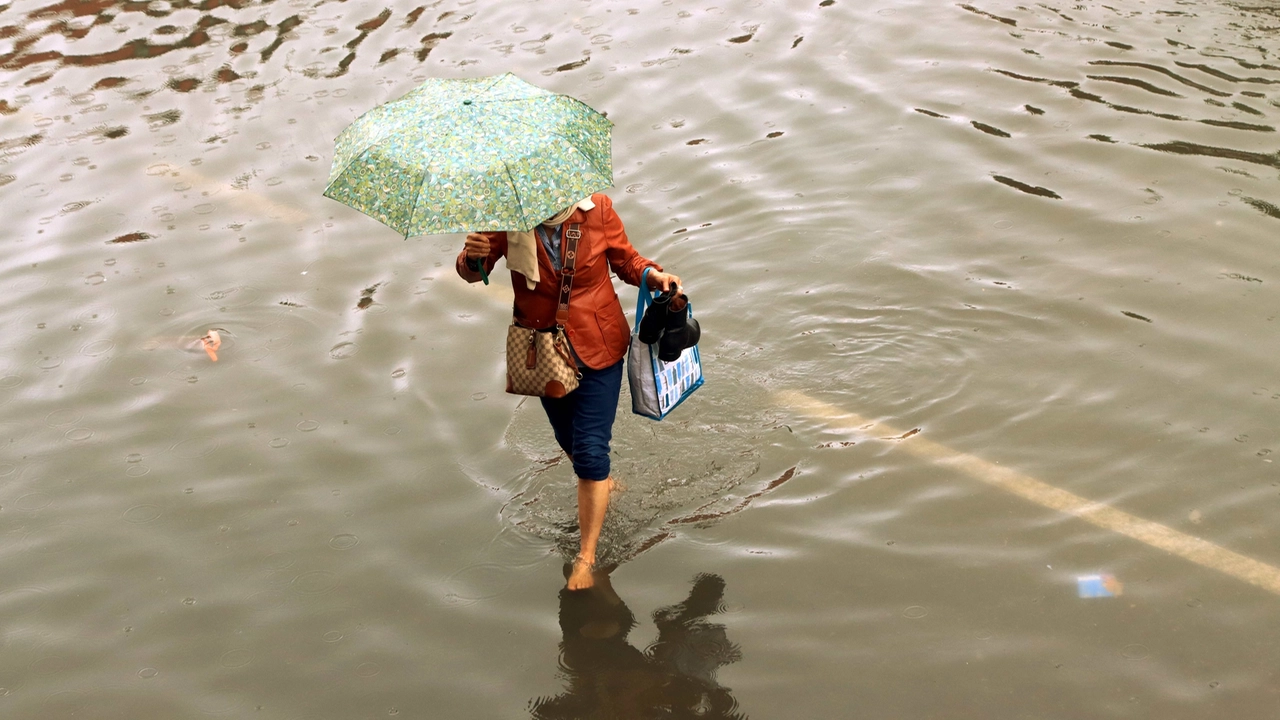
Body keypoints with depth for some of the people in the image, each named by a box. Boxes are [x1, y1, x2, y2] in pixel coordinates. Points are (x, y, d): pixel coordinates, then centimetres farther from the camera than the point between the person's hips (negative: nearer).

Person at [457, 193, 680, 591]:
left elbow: (625, 259, 0)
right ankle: (602, 483, 56)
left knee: (590, 449, -6)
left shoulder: (597, 208, -15)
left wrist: (652, 274, -21)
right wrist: (473, 256, -37)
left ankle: (586, 556, 4)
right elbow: (473, 271, -14)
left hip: (597, 346, -3)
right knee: (568, 439, 23)